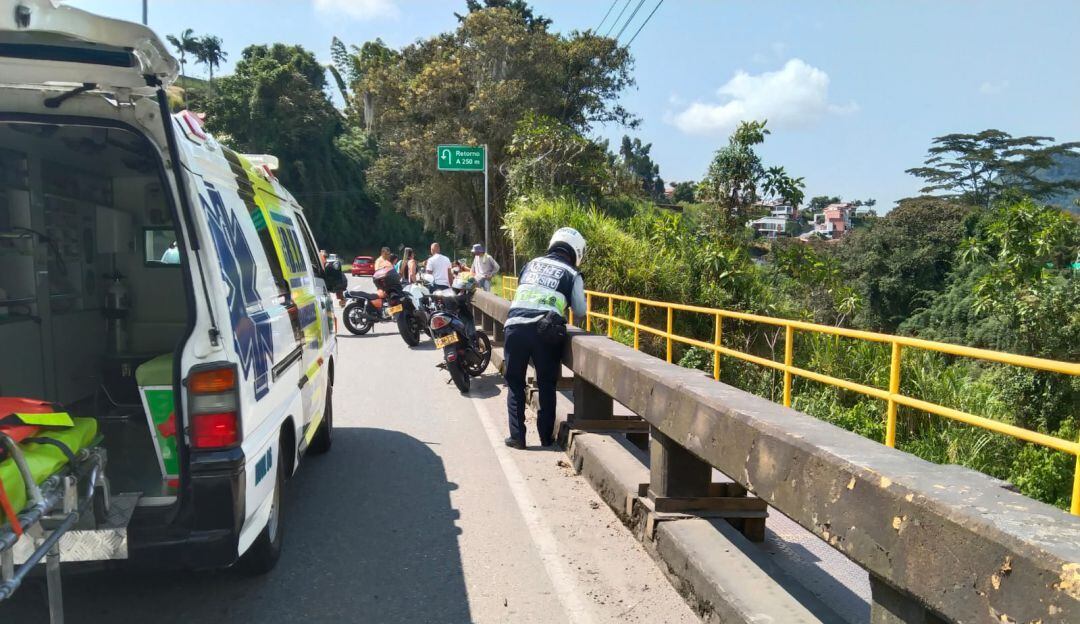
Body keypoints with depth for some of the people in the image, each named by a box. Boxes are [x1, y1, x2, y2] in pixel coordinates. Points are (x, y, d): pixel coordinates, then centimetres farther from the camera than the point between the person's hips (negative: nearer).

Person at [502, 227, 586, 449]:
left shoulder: (532, 263, 19)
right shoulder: (572, 274, 10)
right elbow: (580, 312, 14)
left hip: (515, 326, 2)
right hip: (544, 331, -2)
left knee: (515, 383, 13)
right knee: (546, 385, 14)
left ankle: (517, 436, 12)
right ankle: (546, 436, 19)